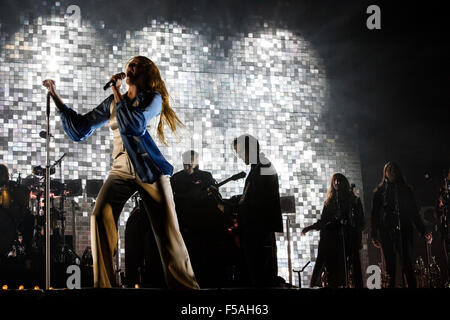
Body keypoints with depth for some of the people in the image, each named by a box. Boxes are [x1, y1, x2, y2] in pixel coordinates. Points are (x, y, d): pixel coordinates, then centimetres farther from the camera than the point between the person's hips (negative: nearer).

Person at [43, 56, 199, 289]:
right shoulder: (112, 103, 16)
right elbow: (80, 129, 17)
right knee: (101, 216, -21)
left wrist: (117, 93, -5)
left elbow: (134, 123, -15)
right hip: (122, 170, 3)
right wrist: (56, 97, 14)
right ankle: (103, 284, -18)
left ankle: (184, 285, 3)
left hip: (149, 170, -3)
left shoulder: (153, 98, 4)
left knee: (167, 229, -8)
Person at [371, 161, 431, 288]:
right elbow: (375, 214, 9)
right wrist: (374, 235, 2)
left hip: (404, 231, 0)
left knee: (407, 264, -8)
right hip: (386, 232, 0)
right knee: (391, 265, -2)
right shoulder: (380, 192, 12)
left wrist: (422, 231, 5)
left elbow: (414, 212, 14)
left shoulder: (406, 190, 15)